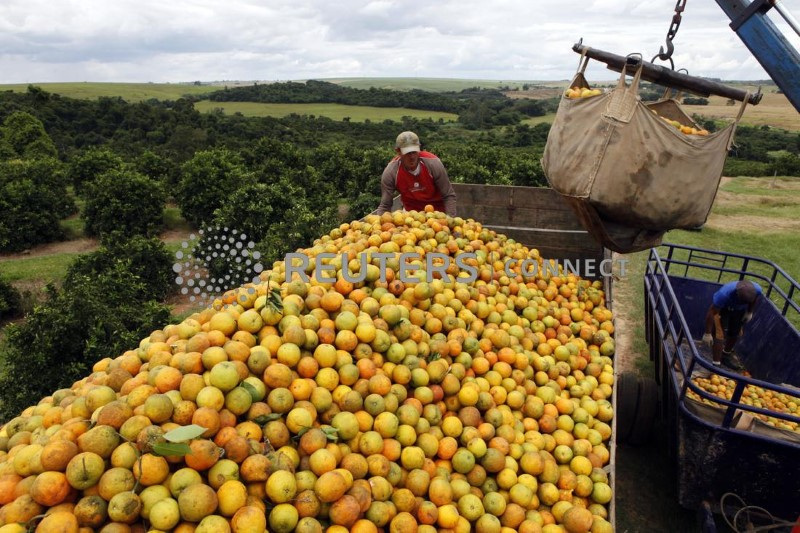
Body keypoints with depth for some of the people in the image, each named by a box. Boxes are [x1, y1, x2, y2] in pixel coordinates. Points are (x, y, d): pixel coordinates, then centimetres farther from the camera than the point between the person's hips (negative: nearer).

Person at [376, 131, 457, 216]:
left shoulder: (433, 163, -26)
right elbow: (384, 206, -17)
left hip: (437, 210, 0)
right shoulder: (390, 172, -25)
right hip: (411, 212, 1)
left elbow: (449, 196, -19)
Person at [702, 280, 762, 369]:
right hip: (722, 308, -5)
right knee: (720, 335, -14)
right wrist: (708, 333, -27)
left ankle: (726, 355, 41)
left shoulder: (757, 289, -33)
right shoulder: (724, 293, -45)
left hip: (739, 310, 5)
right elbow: (711, 313, -33)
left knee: (735, 334, 17)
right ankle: (716, 365, -7)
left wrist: (749, 312, 3)